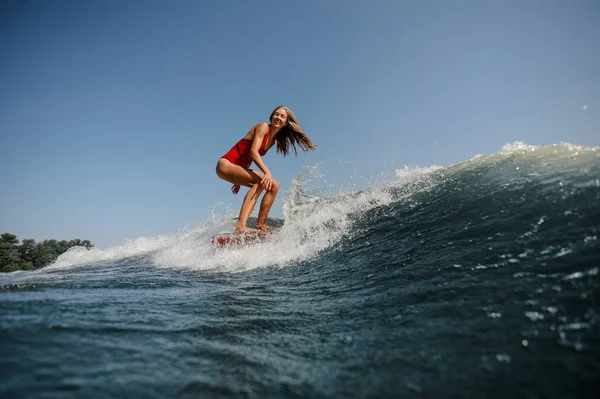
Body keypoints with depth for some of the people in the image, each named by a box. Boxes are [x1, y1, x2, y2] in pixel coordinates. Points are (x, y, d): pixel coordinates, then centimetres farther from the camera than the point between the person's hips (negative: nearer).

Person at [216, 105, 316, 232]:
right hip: (226, 164, -9)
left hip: (239, 168, 9)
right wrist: (267, 172, -34)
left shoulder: (272, 141, 15)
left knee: (274, 185, 2)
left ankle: (260, 225, -1)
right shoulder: (263, 126, -9)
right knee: (262, 180, -30)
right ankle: (241, 226, -41)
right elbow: (253, 152, -22)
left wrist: (240, 180, 19)